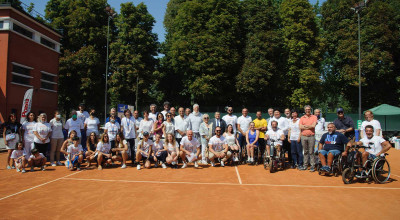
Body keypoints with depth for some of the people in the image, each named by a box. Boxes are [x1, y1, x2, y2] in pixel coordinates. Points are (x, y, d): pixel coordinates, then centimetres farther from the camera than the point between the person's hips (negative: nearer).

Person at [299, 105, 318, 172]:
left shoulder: (314, 117, 5)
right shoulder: (302, 118, 11)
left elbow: (313, 125, -10)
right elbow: (300, 127, -1)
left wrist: (305, 125, -3)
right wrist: (310, 126, -5)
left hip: (311, 136, -3)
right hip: (303, 136, 3)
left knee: (311, 152, -2)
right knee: (305, 151, 9)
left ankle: (313, 165, 4)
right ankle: (305, 165, 16)